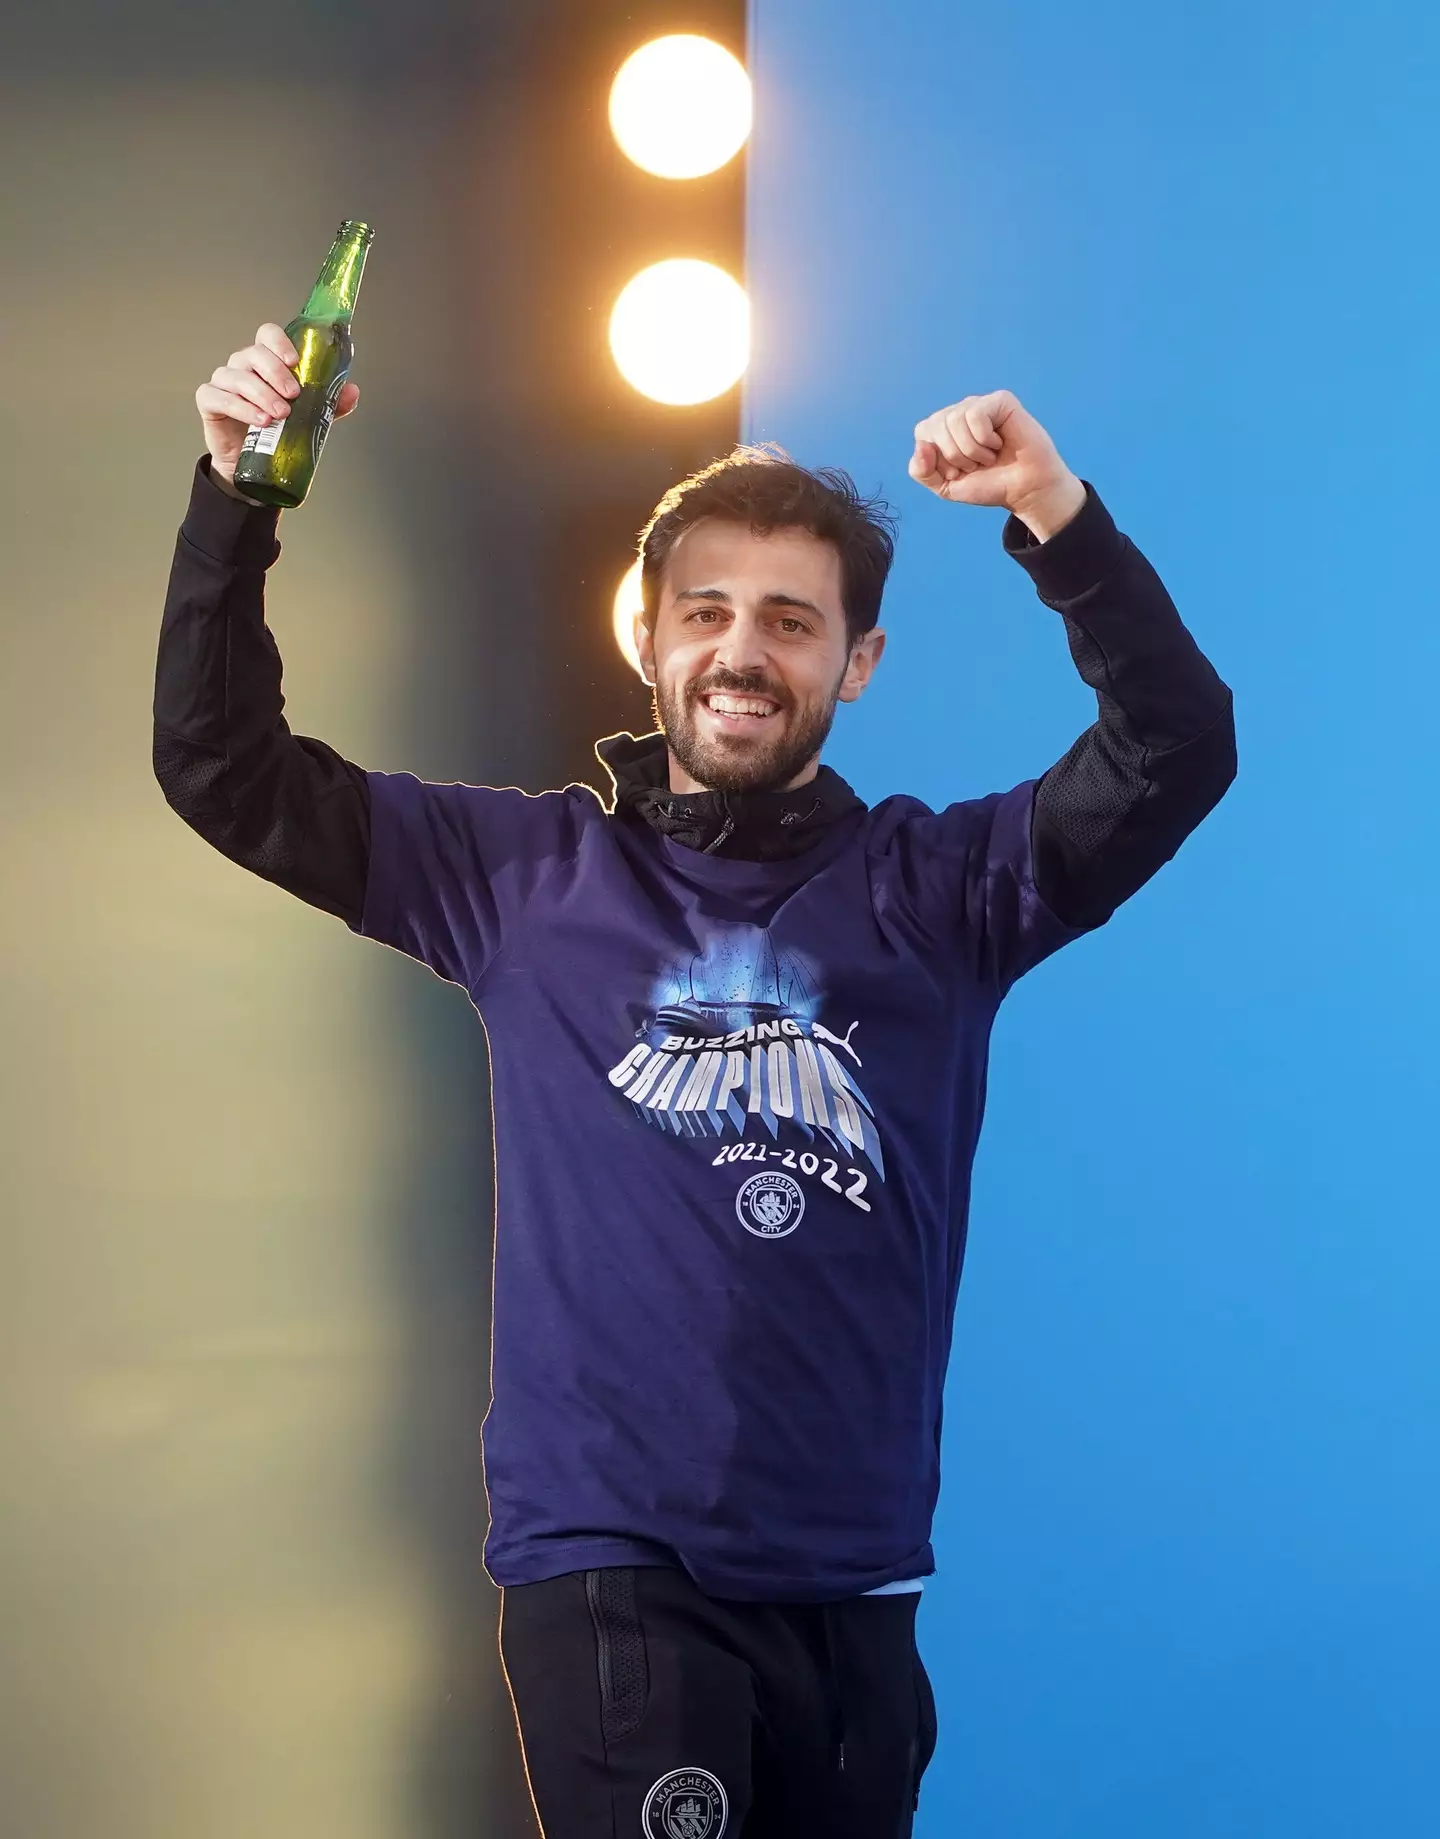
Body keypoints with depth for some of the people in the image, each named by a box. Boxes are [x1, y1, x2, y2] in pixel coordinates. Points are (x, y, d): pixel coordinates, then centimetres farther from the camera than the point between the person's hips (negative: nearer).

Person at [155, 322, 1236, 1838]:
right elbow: (223, 767, 6)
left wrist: (1057, 517, -21)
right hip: (610, 1574, -2)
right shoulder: (527, 874, 7)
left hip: (855, 1584, 2)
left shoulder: (932, 888, 6)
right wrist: (236, 501, -7)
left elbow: (1175, 753, -7)